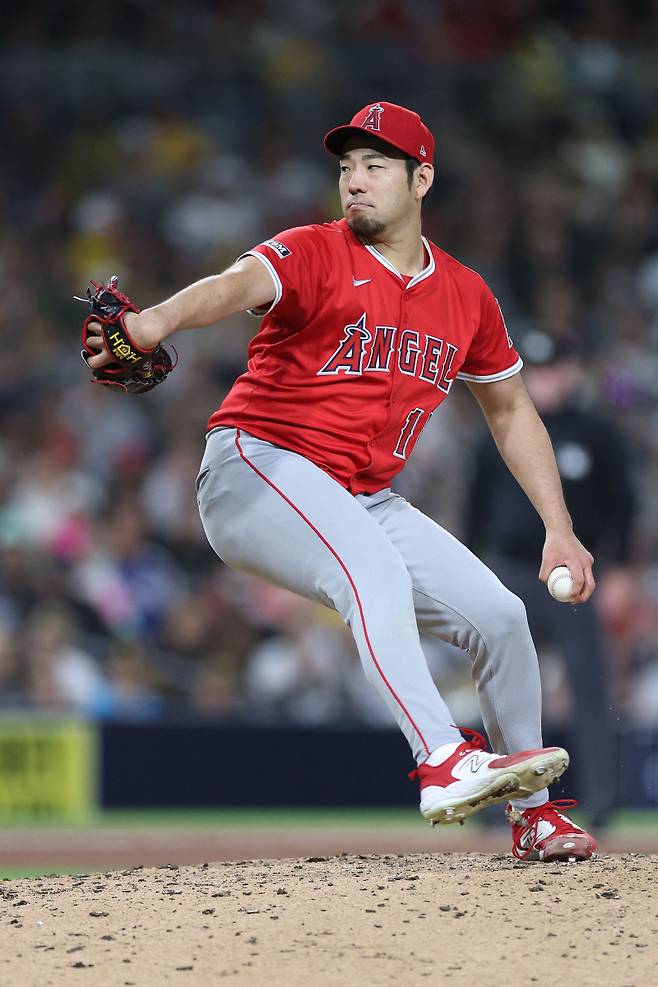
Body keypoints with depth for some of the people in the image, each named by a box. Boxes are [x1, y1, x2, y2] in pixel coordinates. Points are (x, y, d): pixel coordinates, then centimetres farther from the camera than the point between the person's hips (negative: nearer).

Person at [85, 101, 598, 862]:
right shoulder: (314, 255, -8)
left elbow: (510, 411, 21)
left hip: (365, 500, 6)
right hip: (257, 469, -6)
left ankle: (532, 813, 19)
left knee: (498, 614, 0)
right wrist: (159, 320, -53)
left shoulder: (465, 295, 9)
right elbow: (237, 285, -30)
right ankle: (442, 764, -48)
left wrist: (559, 530, 15)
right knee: (375, 572, -34)